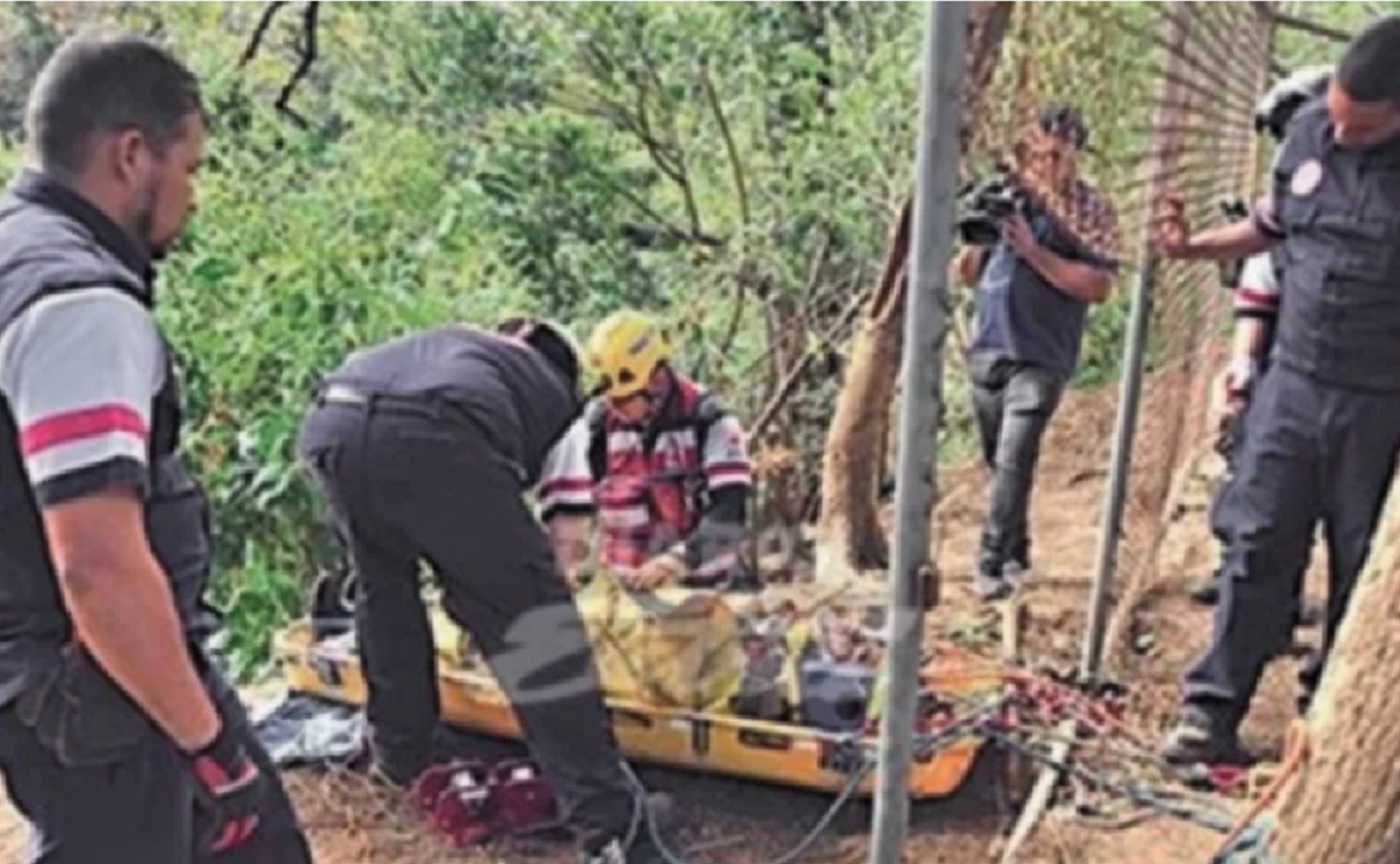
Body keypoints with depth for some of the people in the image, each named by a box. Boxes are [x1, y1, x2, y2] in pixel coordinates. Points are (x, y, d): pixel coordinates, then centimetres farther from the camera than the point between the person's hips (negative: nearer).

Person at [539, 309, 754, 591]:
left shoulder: (708, 421, -11)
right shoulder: (594, 428, -1)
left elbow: (730, 513, -19)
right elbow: (564, 508, 2)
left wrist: (679, 560, -32)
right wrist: (567, 570, -14)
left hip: (703, 585, -2)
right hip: (625, 585, 3)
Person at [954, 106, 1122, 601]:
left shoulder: (1092, 212, -3)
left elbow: (1099, 286, -15)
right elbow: (966, 275, 13)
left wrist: (1033, 250, -19)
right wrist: (976, 239, -9)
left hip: (1040, 359, -5)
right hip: (985, 350, 5)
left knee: (1014, 461, -14)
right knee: (996, 460, 14)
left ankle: (993, 564, -9)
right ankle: (1016, 553, 28)